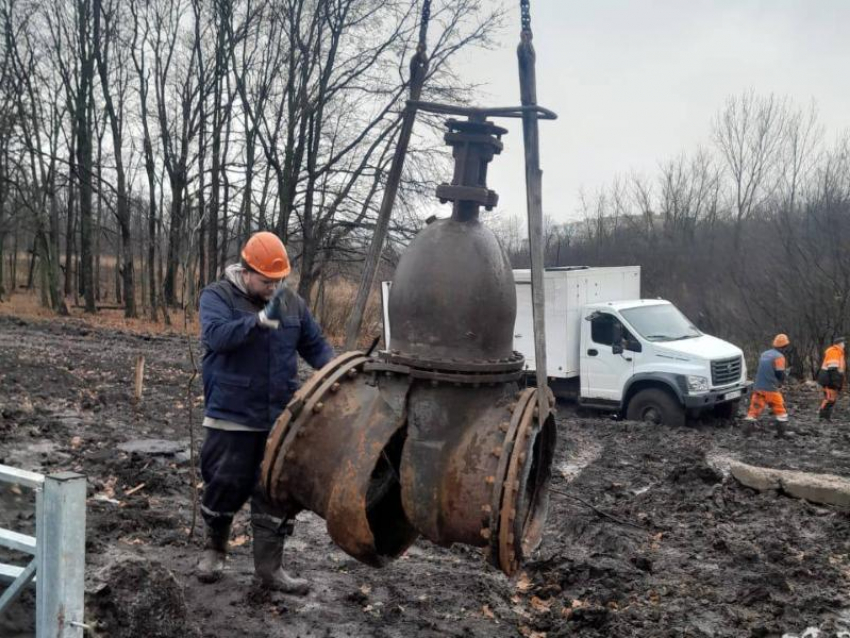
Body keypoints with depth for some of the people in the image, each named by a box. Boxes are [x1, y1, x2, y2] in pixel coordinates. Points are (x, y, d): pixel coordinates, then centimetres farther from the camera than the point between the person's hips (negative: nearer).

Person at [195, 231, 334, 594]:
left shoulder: (292, 303, 7)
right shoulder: (218, 296, -6)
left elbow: (315, 345, 12)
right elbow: (216, 334, -25)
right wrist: (261, 319, -38)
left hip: (280, 419, 4)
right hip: (232, 418, -4)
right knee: (226, 487, 7)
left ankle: (269, 568, 19)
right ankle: (215, 549, 34)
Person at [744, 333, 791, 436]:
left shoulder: (764, 354, 12)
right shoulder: (779, 356, -9)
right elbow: (780, 375, -12)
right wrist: (785, 372, 10)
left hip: (758, 387, 5)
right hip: (771, 389, -5)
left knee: (754, 409, 5)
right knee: (780, 410, 10)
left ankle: (747, 430, -2)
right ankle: (781, 431, 9)